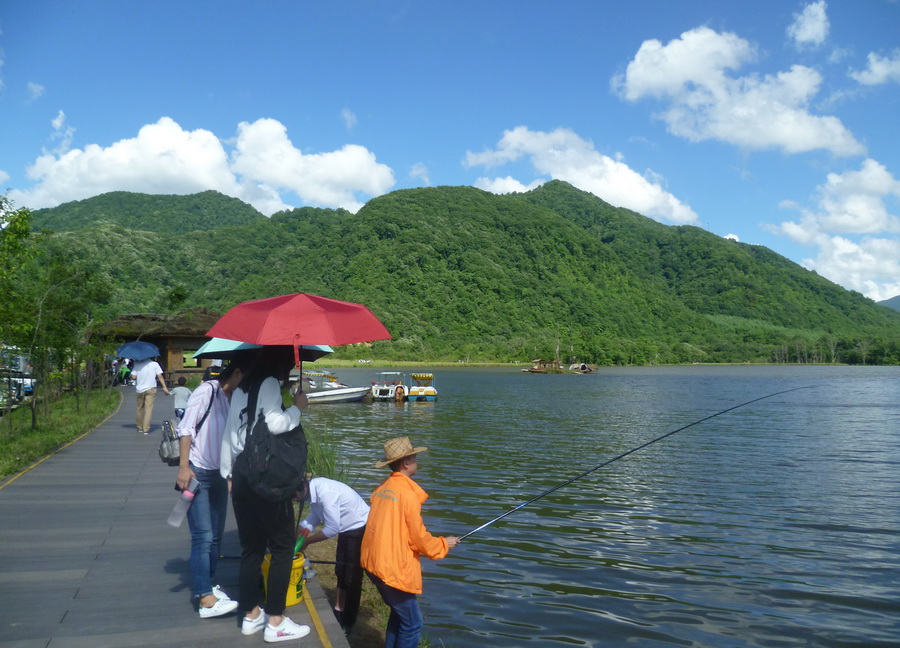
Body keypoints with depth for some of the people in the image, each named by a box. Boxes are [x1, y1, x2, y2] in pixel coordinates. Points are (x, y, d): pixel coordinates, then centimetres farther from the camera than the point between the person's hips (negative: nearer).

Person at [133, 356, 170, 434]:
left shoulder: (137, 364, 0)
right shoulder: (155, 364, -2)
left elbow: (134, 377, -6)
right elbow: (160, 376, -7)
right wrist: (164, 387, -5)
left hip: (140, 389, 2)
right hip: (151, 389, -2)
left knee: (140, 408, 16)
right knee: (149, 409, -3)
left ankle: (140, 427, 25)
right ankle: (146, 429, -8)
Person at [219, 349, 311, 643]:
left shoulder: (240, 390, 13)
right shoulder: (270, 384, -9)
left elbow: (230, 434, 15)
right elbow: (275, 424, -23)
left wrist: (227, 473, 21)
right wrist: (297, 408, -7)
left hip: (242, 477, 8)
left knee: (252, 548, 15)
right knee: (283, 547, 2)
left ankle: (251, 615, 24)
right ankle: (275, 622, 5)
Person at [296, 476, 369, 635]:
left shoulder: (325, 492, -33)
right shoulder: (314, 488, -7)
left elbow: (332, 529, -28)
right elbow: (314, 515, 3)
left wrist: (306, 541, -18)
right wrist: (298, 533, -11)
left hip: (360, 528, -9)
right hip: (346, 529, 9)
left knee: (352, 577, 1)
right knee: (341, 572, 20)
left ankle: (347, 623, 14)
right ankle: (338, 611, 35)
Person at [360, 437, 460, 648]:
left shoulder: (383, 488, 8)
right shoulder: (408, 493, -15)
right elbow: (419, 538, -12)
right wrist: (443, 544, 5)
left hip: (375, 563, 8)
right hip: (393, 568, -8)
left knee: (398, 613, 23)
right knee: (412, 624, 3)